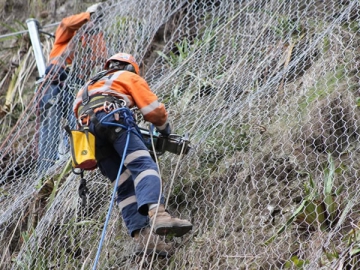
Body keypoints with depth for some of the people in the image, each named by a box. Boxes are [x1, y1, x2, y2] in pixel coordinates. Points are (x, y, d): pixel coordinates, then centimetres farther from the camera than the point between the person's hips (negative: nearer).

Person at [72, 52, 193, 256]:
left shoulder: (91, 85, 43)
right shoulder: (130, 77, 24)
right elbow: (154, 111, 14)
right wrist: (166, 131, 32)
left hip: (89, 132, 6)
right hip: (112, 119, -6)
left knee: (126, 186, 2)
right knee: (143, 164, -22)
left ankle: (143, 237, -15)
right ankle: (157, 214, -49)